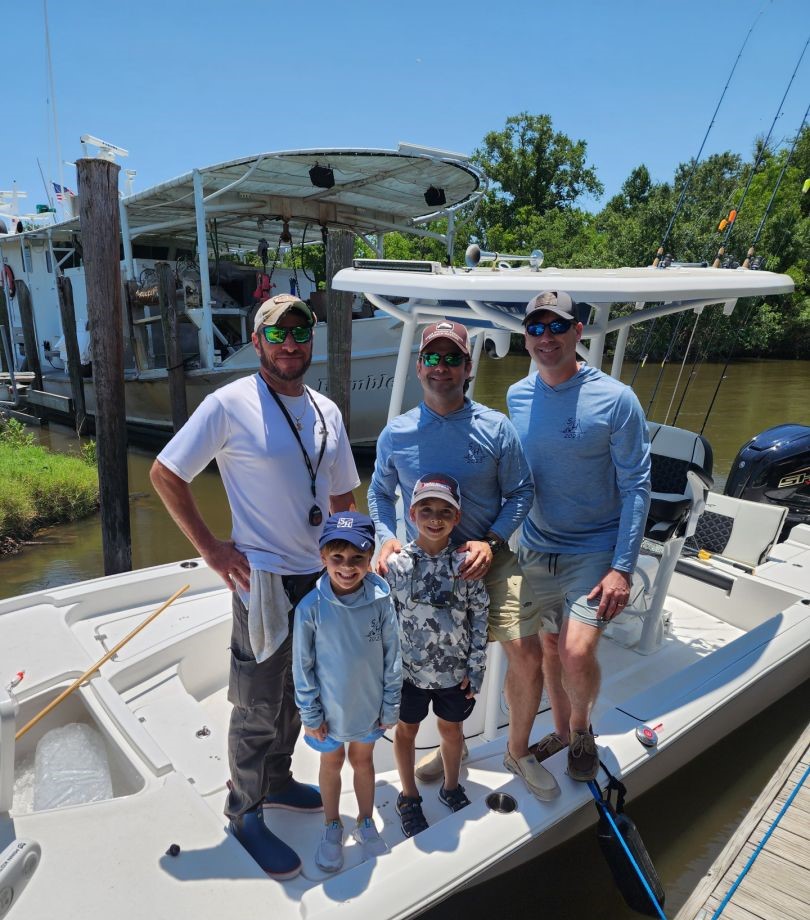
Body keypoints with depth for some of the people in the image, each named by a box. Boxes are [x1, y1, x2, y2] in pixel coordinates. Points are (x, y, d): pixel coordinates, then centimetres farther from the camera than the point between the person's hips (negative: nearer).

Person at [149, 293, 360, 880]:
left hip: (321, 578, 6)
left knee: (297, 696, 21)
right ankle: (245, 813, 32)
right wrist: (211, 548, -11)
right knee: (259, 709, 8)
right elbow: (165, 474, -9)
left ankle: (276, 782, 45)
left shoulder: (326, 410, 7)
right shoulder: (230, 404, -12)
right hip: (264, 580, -6)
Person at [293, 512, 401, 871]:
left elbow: (391, 658, -9)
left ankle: (365, 822, 47)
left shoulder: (381, 601, -20)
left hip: (369, 706, 1)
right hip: (330, 708, -1)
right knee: (332, 762, 22)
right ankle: (332, 826, 46)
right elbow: (303, 666, -12)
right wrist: (310, 715, -6)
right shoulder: (311, 607, -23)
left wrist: (390, 706, -2)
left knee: (363, 759, 23)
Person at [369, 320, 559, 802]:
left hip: (490, 559, -1)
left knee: (527, 656, -7)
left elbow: (521, 491, -1)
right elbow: (380, 493, 10)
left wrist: (491, 542, -14)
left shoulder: (496, 427, -6)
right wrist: (388, 538, -7)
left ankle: (519, 751, 22)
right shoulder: (395, 435, -3)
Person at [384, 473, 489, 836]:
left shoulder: (465, 564, -12)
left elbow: (480, 615, -4)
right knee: (406, 729, 18)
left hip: (455, 670, 1)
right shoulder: (396, 564, -14)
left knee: (451, 728, 21)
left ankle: (451, 787, 48)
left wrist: (476, 667, -4)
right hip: (409, 669, -1)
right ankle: (408, 797, 42)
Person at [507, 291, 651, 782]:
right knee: (549, 648, 16)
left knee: (577, 653, -17)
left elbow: (636, 487, -12)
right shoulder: (517, 397, 1)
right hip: (537, 549, 5)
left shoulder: (615, 399, -13)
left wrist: (623, 567, -17)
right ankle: (562, 730, 42)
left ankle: (582, 727, 17)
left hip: (595, 550, -4)